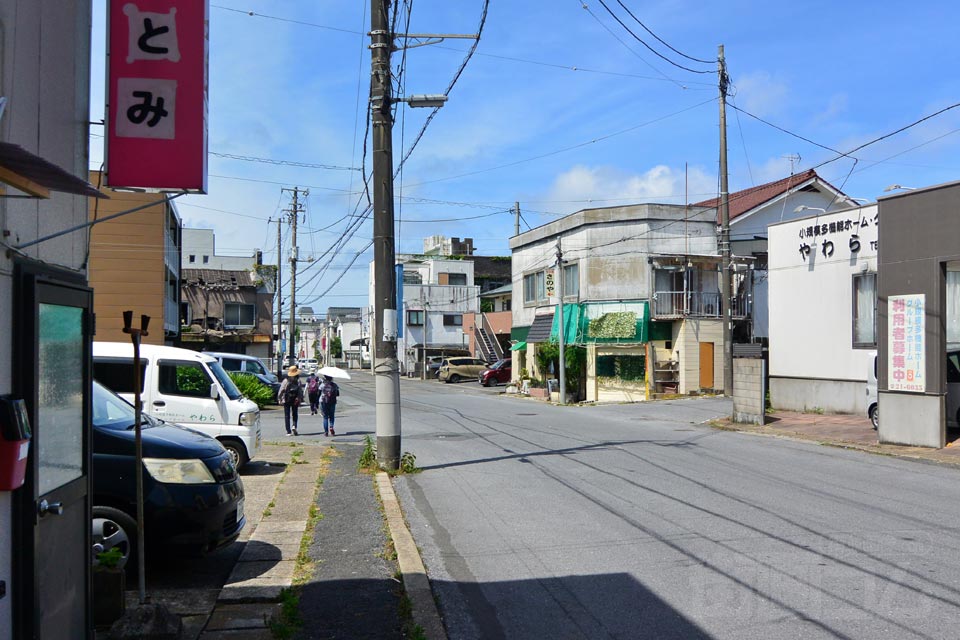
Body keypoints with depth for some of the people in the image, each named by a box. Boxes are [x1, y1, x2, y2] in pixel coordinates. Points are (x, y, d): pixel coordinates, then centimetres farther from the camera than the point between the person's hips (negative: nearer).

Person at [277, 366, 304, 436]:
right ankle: (294, 426, -8)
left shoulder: (285, 381, -6)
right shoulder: (298, 381, -5)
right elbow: (300, 391, -6)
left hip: (286, 400, -1)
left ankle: (288, 432, 2)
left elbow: (281, 391, -5)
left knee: (287, 416, 6)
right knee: (295, 414, 17)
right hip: (295, 400, 1)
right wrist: (300, 399, 2)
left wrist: (279, 399, 3)